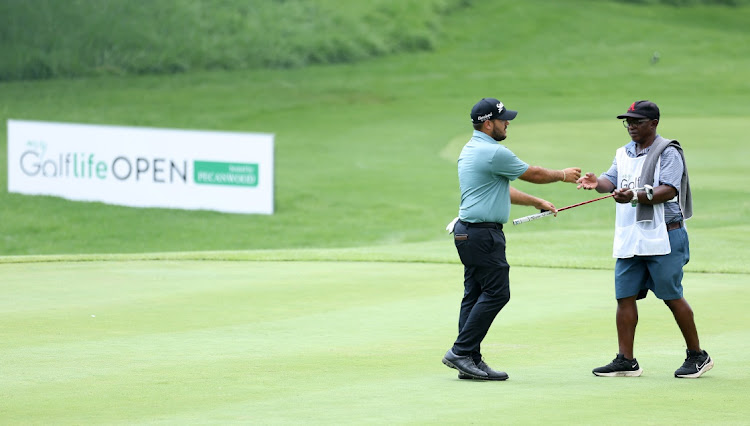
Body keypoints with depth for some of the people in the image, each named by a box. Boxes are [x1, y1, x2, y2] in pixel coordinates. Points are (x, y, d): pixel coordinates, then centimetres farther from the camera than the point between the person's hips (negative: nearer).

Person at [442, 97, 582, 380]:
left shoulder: (471, 150, 17)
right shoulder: (494, 153, -16)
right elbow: (534, 174, -3)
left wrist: (538, 203, 30)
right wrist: (562, 175, 15)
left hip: (468, 233, 10)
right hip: (483, 234, -10)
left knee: (475, 294, 8)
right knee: (496, 292, -8)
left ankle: (470, 361, 7)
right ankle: (461, 352, -10)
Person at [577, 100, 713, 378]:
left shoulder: (668, 152, -6)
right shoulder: (623, 154, 16)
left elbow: (668, 190, -18)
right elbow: (612, 179, 3)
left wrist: (635, 196, -33)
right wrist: (597, 183, -21)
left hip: (663, 237, -7)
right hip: (628, 238, 7)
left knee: (672, 296, -4)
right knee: (625, 297, 2)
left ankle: (697, 356, 8)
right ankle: (626, 361, 6)